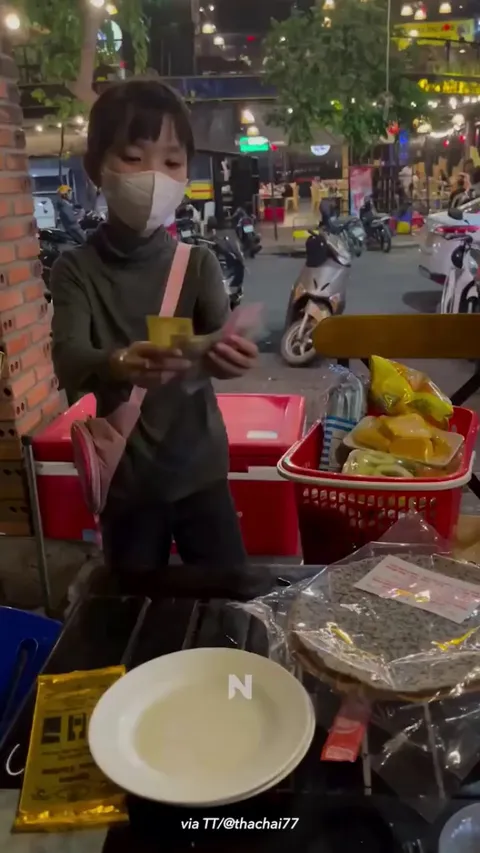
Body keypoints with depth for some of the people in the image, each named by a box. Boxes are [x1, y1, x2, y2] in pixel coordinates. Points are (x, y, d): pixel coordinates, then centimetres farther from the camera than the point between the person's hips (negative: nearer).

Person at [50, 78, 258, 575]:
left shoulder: (198, 263, -2)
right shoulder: (77, 269, -7)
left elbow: (218, 342, -16)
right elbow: (67, 362, -22)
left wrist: (229, 357, -41)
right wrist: (116, 366, -45)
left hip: (200, 472, 1)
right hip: (125, 482, -1)